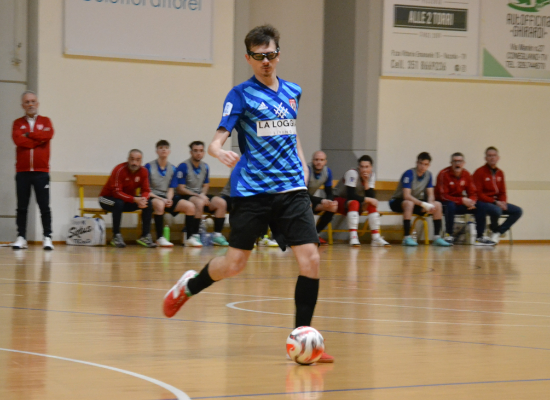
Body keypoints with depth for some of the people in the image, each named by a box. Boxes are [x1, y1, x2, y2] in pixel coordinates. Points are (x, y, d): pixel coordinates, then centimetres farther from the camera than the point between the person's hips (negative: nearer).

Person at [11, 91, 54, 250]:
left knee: (44, 206, -3)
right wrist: (38, 140, -8)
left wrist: (28, 134, -5)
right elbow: (17, 139, -10)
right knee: (22, 207, 2)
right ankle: (21, 237, 5)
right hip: (22, 172, 1)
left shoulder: (45, 121, 9)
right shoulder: (18, 123, 9)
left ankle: (47, 237, -2)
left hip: (41, 171, -1)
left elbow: (48, 135, -11)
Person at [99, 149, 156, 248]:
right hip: (107, 198, -5)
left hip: (129, 199, 5)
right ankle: (116, 236, -27)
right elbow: (116, 192, -30)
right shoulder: (119, 170, -24)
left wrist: (143, 199, -33)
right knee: (119, 203, -39)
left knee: (148, 203, -17)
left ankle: (145, 236, -13)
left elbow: (146, 191, -8)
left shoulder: (143, 171, -7)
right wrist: (134, 199, -42)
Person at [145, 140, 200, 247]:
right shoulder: (149, 167, -4)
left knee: (190, 206, -14)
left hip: (167, 198, 5)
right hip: (152, 197, -5)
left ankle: (190, 238, -7)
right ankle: (160, 238, -32)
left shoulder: (172, 169, 10)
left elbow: (171, 189, 10)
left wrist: (169, 199, -13)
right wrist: (161, 199, -18)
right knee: (160, 204, -40)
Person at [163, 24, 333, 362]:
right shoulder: (241, 94, -3)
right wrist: (219, 151, -34)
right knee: (234, 264, -1)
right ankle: (189, 286, 31)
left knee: (310, 258, -10)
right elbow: (218, 140, -12)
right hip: (251, 191, -4)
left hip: (292, 189, 4)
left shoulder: (293, 92, 12)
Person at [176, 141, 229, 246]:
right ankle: (194, 236, -34)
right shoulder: (183, 166, -9)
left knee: (221, 203, -16)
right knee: (199, 202, -38)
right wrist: (199, 196, -18)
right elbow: (180, 189, -11)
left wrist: (203, 194, -5)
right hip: (186, 196, -6)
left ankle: (217, 235, -14)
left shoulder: (205, 167, 10)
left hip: (201, 195, 6)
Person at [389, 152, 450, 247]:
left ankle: (437, 238, -12)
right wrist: (423, 204, -36)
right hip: (397, 202, -6)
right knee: (409, 203, -40)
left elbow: (430, 195, -1)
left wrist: (430, 205, -24)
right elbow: (406, 196, -30)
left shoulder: (428, 175, -2)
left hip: (415, 201, 6)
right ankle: (407, 238, -40)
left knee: (437, 205, -12)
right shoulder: (409, 174, -22)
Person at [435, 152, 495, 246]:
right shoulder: (444, 174, -17)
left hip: (460, 203, 6)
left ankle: (480, 237, -8)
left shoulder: (466, 174, 2)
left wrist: (471, 201, -21)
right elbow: (443, 196, -21)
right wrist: (462, 200, -28)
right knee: (451, 205, -40)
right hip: (445, 203, -6)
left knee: (481, 206, -10)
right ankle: (449, 235, -25)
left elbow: (472, 193, 5)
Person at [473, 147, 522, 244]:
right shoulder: (479, 172, -8)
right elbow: (478, 194, -13)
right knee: (496, 210, -37)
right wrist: (495, 202, -20)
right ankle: (494, 230, -5)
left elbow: (502, 192, 16)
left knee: (518, 211, -10)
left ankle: (498, 232, -10)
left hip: (497, 202, 7)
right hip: (484, 202, -7)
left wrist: (503, 202, -8)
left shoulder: (500, 173, 12)